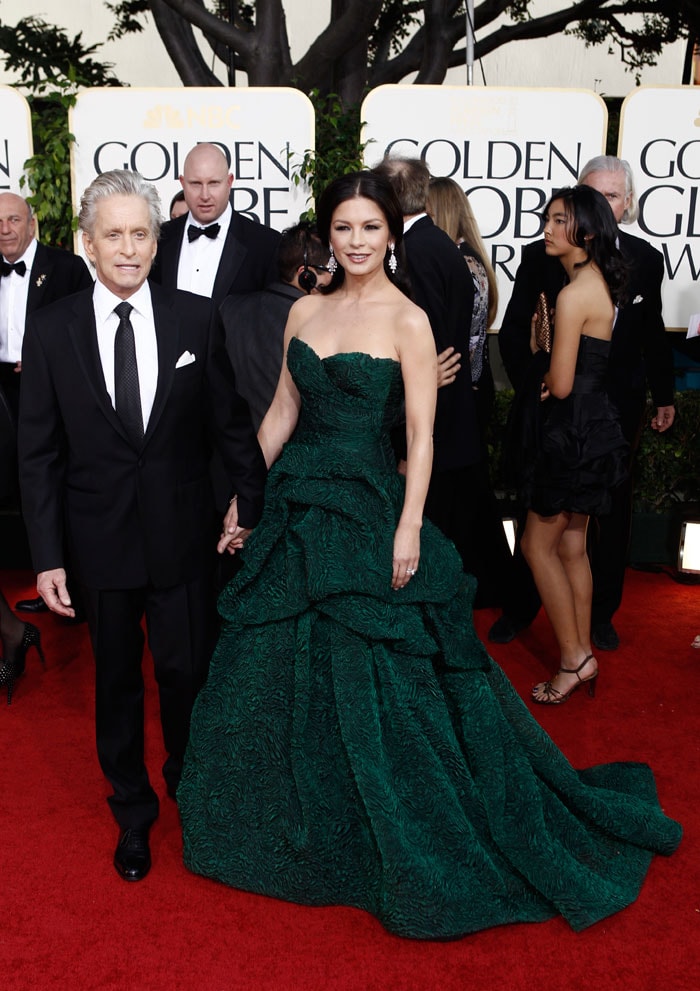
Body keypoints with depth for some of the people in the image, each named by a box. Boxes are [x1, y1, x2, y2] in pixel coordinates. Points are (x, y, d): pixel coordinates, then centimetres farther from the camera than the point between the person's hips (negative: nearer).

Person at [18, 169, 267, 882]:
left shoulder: (196, 319, -4)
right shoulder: (52, 330, -4)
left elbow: (230, 420, 3)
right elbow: (39, 453, -3)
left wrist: (251, 498, 1)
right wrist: (47, 556, -5)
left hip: (182, 535, 0)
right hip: (99, 540, 1)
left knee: (188, 670, 10)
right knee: (116, 678, 16)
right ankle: (132, 811, 38)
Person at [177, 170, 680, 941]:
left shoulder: (408, 320, -8)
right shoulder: (305, 311, 8)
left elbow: (420, 436, -11)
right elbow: (283, 409, 12)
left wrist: (408, 529, -18)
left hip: (366, 510, -6)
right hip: (296, 503, 6)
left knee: (373, 681, 2)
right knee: (274, 668, 14)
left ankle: (399, 850, 24)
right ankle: (290, 827, 37)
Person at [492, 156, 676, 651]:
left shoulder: (646, 259, 3)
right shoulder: (542, 256, -5)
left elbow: (653, 335, 11)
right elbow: (514, 331, -4)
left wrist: (664, 396, 10)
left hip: (619, 409, 3)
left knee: (613, 510, 12)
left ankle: (601, 614, 28)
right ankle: (520, 608, 24)